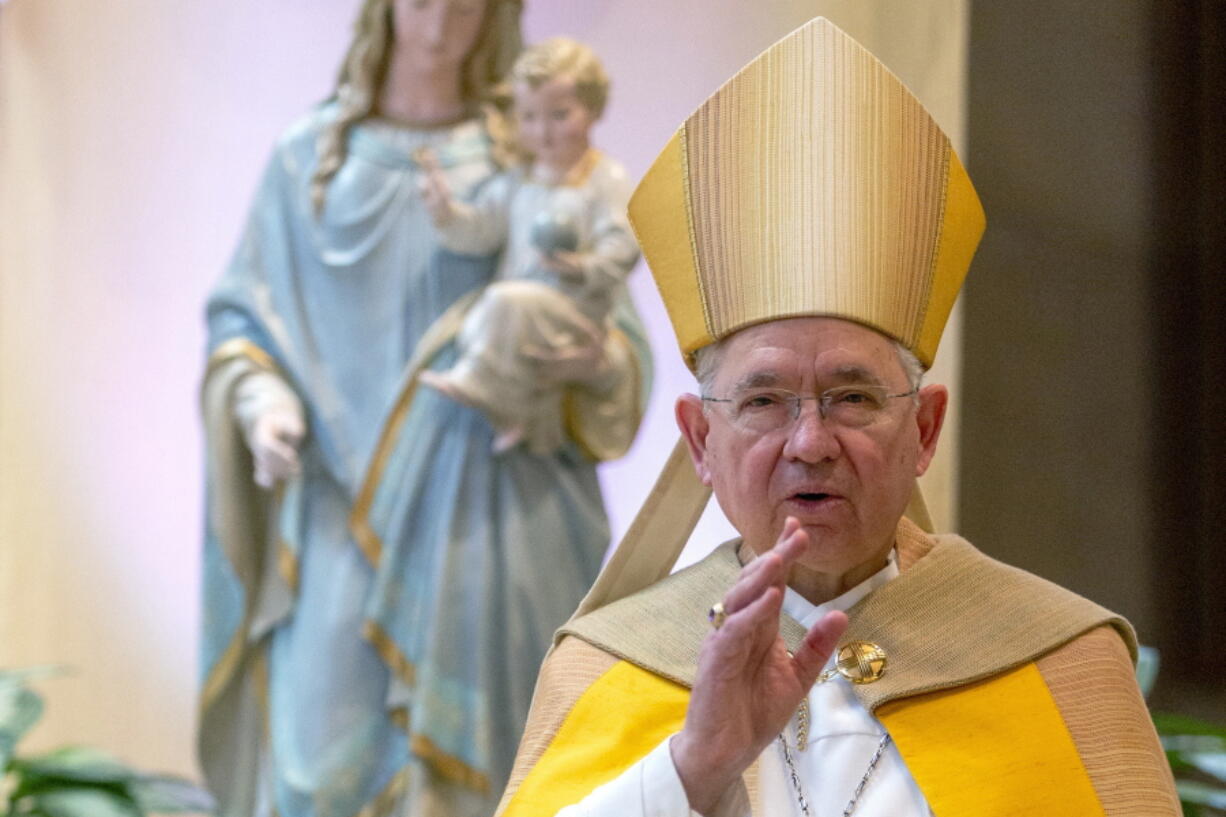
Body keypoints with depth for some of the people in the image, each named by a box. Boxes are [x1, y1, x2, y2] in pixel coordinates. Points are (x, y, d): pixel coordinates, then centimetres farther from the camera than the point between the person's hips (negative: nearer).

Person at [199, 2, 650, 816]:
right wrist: (260, 403, -7)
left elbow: (621, 344, 5)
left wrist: (589, 359, -18)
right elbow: (239, 316, 13)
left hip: (494, 511, 0)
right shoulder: (309, 156, 10)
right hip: (349, 509, 1)